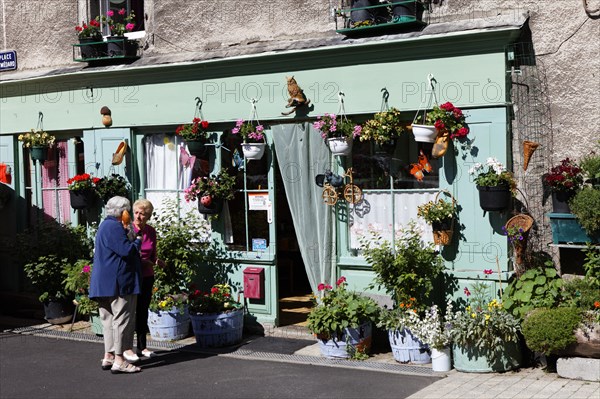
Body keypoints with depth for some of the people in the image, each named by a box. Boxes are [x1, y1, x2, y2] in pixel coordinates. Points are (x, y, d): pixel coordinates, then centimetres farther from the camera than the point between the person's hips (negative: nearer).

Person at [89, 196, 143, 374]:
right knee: (122, 319, -7)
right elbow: (126, 250, -22)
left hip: (106, 283, 11)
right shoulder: (114, 227, -15)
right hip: (119, 282, -11)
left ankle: (108, 356, 18)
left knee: (109, 319, 14)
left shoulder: (105, 225, 19)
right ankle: (119, 361, -7)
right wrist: (138, 241, -4)